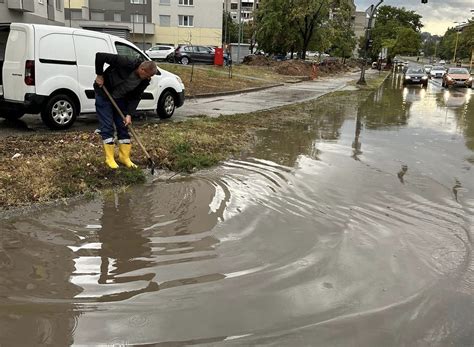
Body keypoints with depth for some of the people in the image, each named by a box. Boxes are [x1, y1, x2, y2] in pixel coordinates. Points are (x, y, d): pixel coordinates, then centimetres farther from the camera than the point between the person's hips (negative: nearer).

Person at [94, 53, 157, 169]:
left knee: (123, 126, 4)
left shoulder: (145, 81, -14)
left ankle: (124, 157, 14)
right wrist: (99, 75, -22)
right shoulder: (126, 63, -32)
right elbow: (100, 56, -29)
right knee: (107, 126, -6)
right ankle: (110, 158, 2)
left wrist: (129, 114, -19)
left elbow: (135, 97, -9)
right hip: (104, 94, -5)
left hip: (120, 98, 5)